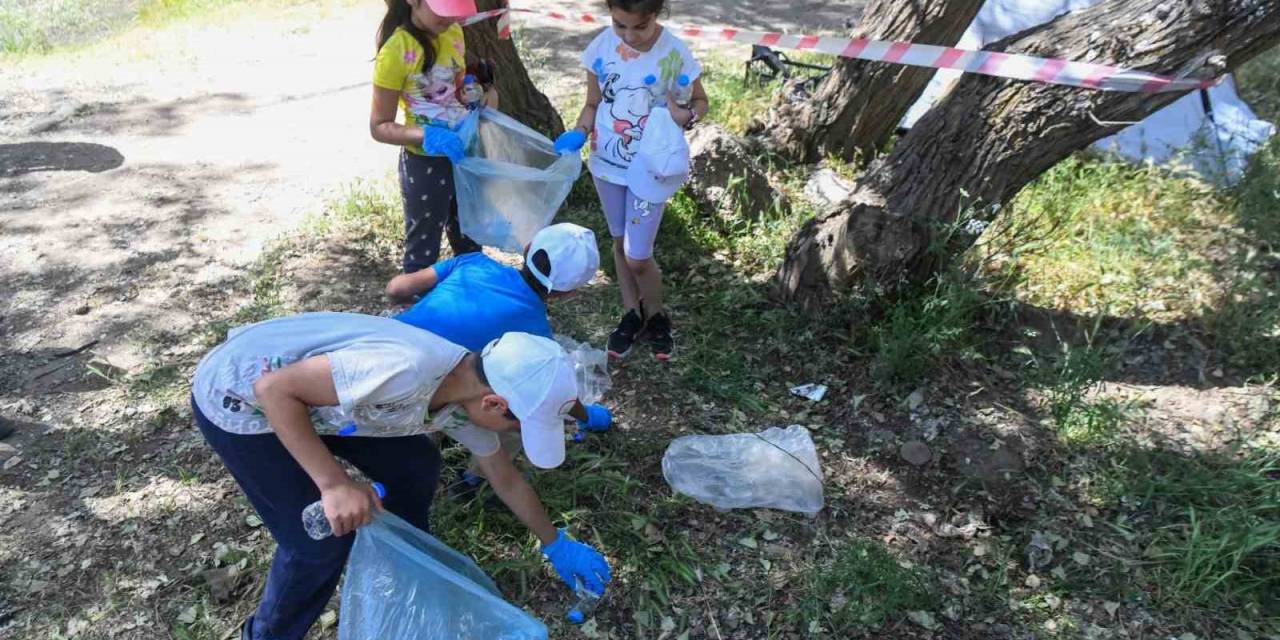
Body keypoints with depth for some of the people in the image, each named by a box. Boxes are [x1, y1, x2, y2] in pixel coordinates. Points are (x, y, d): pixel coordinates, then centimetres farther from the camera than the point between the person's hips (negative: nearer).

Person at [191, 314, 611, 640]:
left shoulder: (469, 391, -8)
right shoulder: (406, 372, -37)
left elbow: (506, 482, 8)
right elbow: (273, 387, -30)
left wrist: (556, 545, 17)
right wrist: (334, 484, -33)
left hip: (305, 390, 8)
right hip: (237, 397, -7)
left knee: (415, 467, 6)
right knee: (323, 537, -7)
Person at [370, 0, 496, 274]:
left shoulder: (452, 32, -2)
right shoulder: (396, 51, -21)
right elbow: (379, 127, -17)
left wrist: (486, 93, -6)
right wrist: (427, 135, -32)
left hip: (463, 153, 7)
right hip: (425, 164, -7)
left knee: (469, 241, 24)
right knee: (423, 249, 9)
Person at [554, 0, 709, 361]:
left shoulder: (674, 54, -17)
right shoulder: (601, 47, -10)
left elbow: (700, 101, -3)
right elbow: (593, 104, 2)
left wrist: (687, 115, -25)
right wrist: (578, 134, -17)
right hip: (607, 163, 3)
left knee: (637, 257, -1)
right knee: (620, 243, 17)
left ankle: (656, 316, 27)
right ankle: (631, 313, 37)